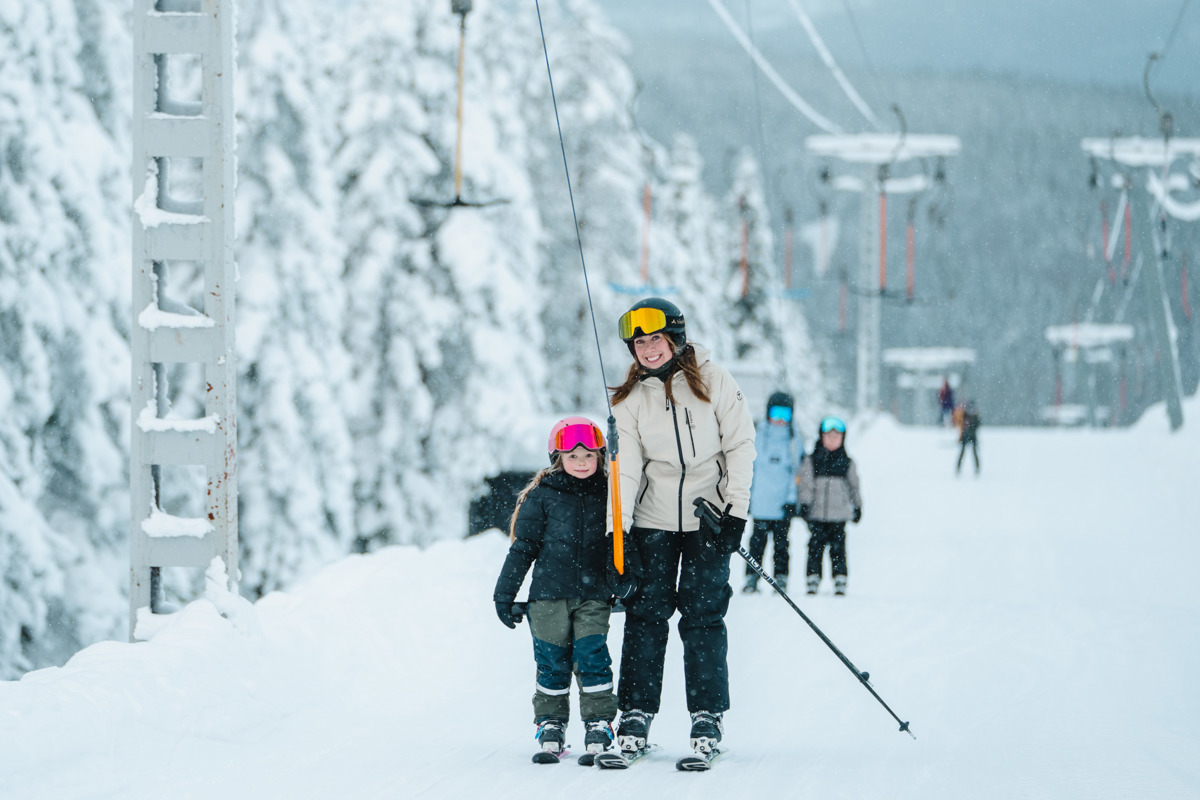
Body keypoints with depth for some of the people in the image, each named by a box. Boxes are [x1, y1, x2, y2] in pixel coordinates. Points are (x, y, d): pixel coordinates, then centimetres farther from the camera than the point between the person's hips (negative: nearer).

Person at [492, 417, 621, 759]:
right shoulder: (542, 497, 1)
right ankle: (550, 721, 14)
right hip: (549, 594, -1)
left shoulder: (606, 496, 6)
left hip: (593, 595, 1)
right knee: (552, 660, 2)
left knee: (592, 656, -8)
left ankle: (599, 721, 1)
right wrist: (505, 593, 4)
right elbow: (523, 547, 4)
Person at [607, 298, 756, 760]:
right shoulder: (629, 399, 2)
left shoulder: (713, 380, -3)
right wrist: (618, 531, -13)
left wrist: (736, 511, -8)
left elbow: (740, 444, -1)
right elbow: (625, 467, -3)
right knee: (645, 613, -1)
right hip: (653, 521, 2)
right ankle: (636, 714, 6)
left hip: (709, 517, -2)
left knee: (702, 616, -4)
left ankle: (708, 717, 3)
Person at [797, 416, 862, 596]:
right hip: (817, 513, 0)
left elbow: (854, 487, 16)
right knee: (815, 546, -1)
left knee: (838, 547, -1)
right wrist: (805, 505, -8)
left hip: (839, 513, 0)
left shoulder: (847, 463, 9)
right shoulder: (811, 462, 5)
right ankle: (813, 580, 6)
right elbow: (806, 485, 1)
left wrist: (857, 507, 16)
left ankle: (840, 581, 5)